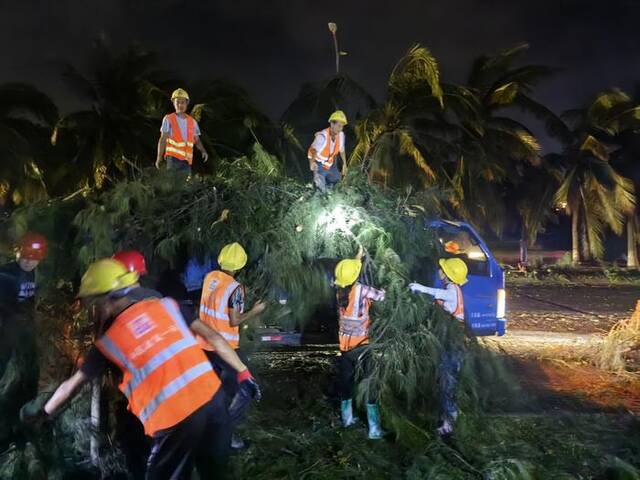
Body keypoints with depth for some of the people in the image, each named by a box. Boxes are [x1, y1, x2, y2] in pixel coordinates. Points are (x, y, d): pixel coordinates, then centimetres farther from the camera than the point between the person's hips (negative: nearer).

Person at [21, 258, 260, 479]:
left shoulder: (108, 341, 2)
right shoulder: (167, 304, 7)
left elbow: (71, 386, 16)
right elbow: (212, 336, 5)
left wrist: (43, 413, 34)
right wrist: (243, 371, 13)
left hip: (176, 420, -3)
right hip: (214, 396, 4)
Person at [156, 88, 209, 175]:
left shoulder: (192, 121, 12)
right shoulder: (168, 119, 2)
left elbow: (197, 140, 15)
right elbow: (163, 139, 0)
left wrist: (203, 151, -5)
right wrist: (159, 157, -7)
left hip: (186, 159, 4)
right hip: (173, 157, -4)